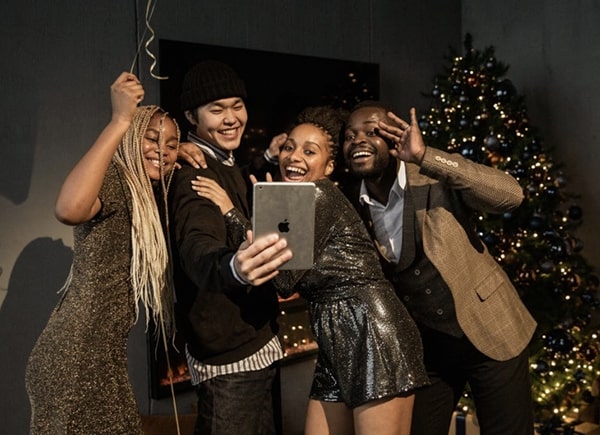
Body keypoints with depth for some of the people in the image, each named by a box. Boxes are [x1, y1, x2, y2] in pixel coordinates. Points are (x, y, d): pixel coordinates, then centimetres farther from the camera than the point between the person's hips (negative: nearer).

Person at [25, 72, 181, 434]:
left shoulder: (150, 196, 14)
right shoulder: (114, 180, -13)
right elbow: (69, 210, -35)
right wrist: (120, 121, -31)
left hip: (104, 354, 9)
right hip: (74, 356, -9)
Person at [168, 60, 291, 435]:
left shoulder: (228, 166, 9)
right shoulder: (194, 176, -20)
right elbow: (198, 252, -42)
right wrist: (232, 268, -63)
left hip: (256, 341, 10)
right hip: (230, 355, -9)